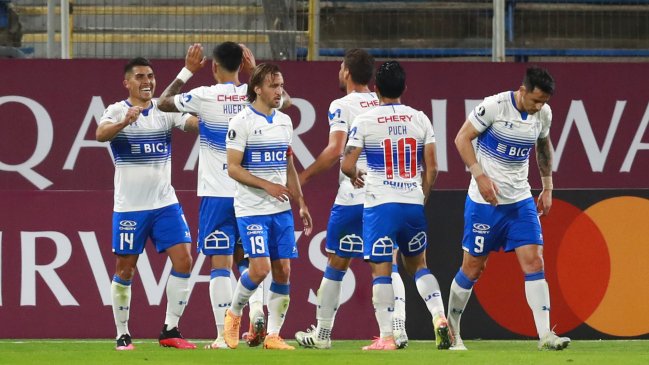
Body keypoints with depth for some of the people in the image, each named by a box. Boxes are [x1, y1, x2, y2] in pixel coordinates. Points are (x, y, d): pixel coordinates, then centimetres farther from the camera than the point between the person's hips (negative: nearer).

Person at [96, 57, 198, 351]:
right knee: (125, 270, 2)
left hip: (165, 203, 4)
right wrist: (124, 122, -46)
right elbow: (101, 134, -26)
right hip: (129, 206, -4)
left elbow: (194, 122, -9)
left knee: (183, 261, -6)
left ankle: (170, 331, 1)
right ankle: (122, 335, 13)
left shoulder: (165, 110, 5)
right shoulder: (117, 111, -6)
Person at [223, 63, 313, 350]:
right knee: (260, 269, -14)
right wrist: (267, 185, -20)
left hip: (281, 210, 6)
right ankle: (234, 313, 12)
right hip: (251, 209, -6)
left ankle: (273, 335, 7)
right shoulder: (242, 122, -9)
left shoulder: (284, 121, 12)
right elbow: (233, 168, -12)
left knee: (283, 270, 0)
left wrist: (301, 203, 15)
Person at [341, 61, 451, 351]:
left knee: (381, 270, 2)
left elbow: (347, 165, -7)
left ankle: (386, 337, -1)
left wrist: (356, 175, 15)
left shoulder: (364, 121, -5)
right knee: (417, 264, 19)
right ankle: (439, 316, 0)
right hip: (414, 203, 3)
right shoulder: (420, 120, 4)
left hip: (380, 203, -3)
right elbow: (431, 168, 5)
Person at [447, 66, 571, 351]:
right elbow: (462, 138, -11)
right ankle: (451, 330, 23)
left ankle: (545, 335, -13)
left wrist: (548, 188, 18)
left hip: (520, 200, 5)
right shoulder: (494, 106, -16)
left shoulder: (543, 113, 1)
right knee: (472, 268, 4)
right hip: (485, 200, -4)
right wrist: (481, 176, -19)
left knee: (534, 261, -8)